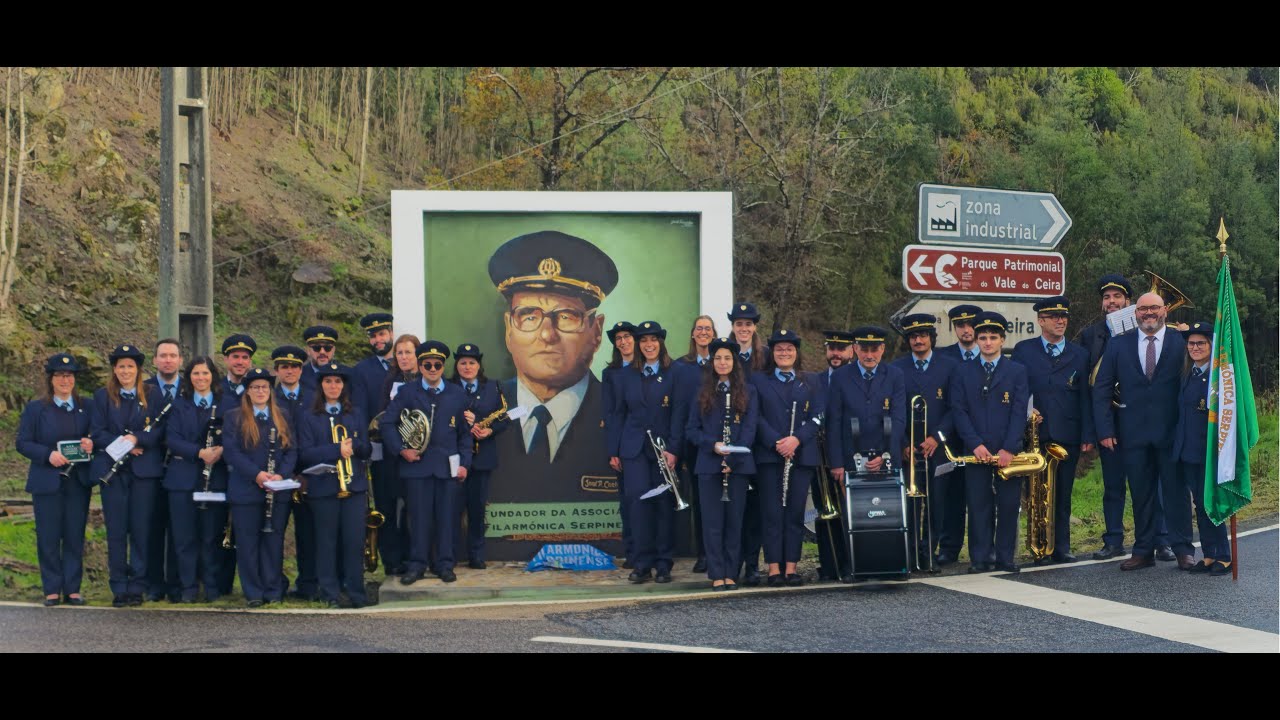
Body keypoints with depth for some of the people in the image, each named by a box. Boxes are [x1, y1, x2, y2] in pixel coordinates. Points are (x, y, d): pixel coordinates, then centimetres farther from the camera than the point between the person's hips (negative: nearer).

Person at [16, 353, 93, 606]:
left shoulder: (85, 407, 9)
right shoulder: (35, 408, 3)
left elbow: (95, 437, 12)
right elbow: (23, 443, -1)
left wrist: (91, 444, -12)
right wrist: (48, 455, -16)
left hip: (78, 481, 2)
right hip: (47, 482, -2)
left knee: (75, 536, 3)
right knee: (48, 537, 0)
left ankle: (73, 589, 10)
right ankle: (52, 590, 8)